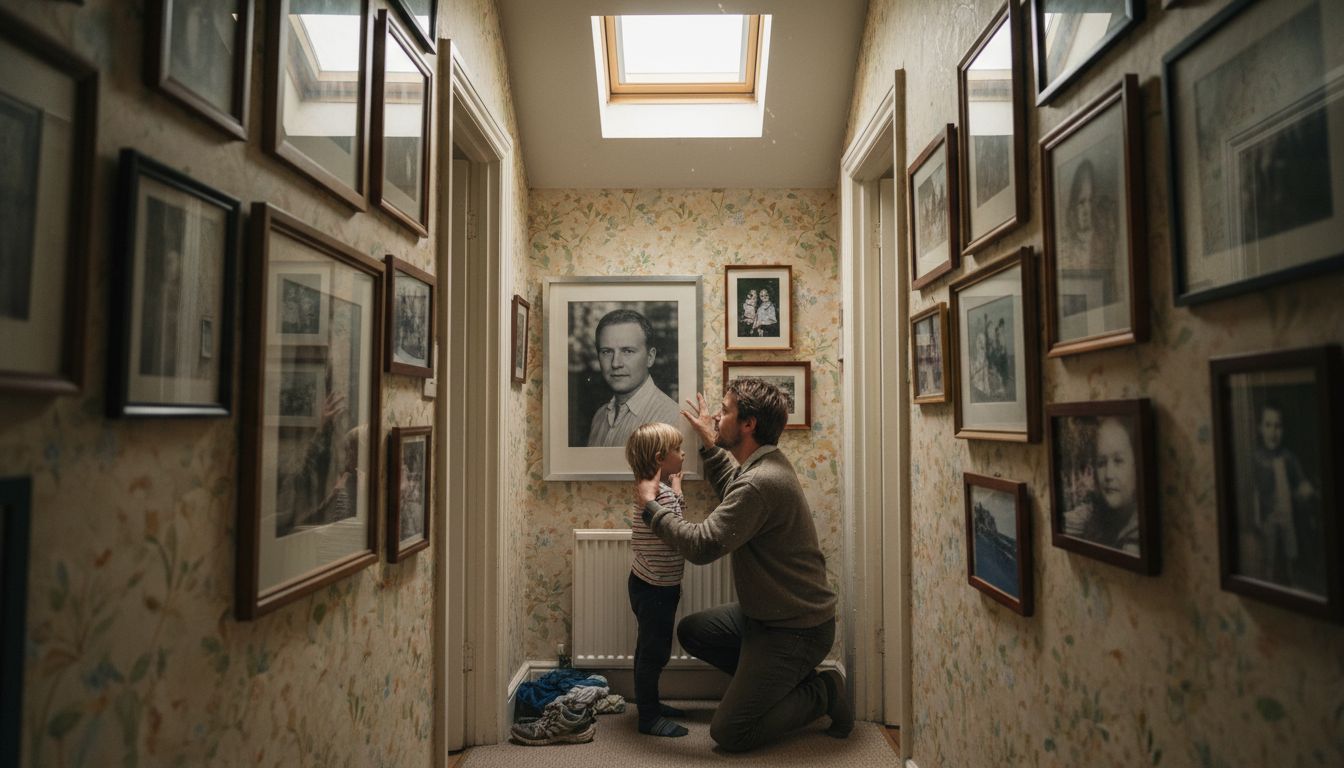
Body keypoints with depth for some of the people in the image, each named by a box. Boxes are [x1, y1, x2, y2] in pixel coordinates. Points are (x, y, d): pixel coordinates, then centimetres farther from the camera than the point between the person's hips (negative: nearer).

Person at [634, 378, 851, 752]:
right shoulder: (767, 463, 4)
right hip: (767, 612, 10)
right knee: (691, 631, 16)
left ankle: (821, 692, 7)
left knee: (728, 733, -6)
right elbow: (733, 493, 26)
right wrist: (710, 443, 21)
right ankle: (780, 682, 18)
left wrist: (650, 505, -16)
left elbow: (702, 545, -29)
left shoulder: (760, 483, -29)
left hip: (796, 630, -9)